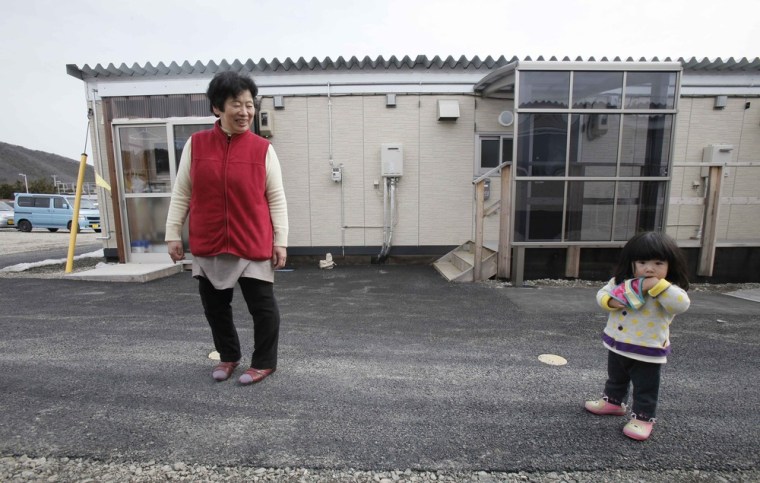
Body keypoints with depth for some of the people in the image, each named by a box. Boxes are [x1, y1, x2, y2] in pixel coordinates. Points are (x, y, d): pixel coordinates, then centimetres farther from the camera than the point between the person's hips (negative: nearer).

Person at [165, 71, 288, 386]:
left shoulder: (263, 149, -3)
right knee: (214, 305, 16)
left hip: (253, 244, -3)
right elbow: (181, 194, 7)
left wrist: (280, 240, -6)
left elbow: (276, 198, -3)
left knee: (262, 306, 5)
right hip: (208, 244, 3)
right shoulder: (195, 145, 2)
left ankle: (264, 362, 26)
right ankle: (228, 356, 39)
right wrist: (173, 233, 5)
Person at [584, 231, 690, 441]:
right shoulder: (621, 281, -4)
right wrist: (611, 301, -21)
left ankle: (642, 418, 28)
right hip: (617, 345, 5)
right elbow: (601, 294, 0)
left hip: (647, 351, -5)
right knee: (615, 379, 26)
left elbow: (681, 305, -34)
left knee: (645, 389, 12)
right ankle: (612, 401, 46)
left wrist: (657, 286, -36)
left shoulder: (670, 289, -16)